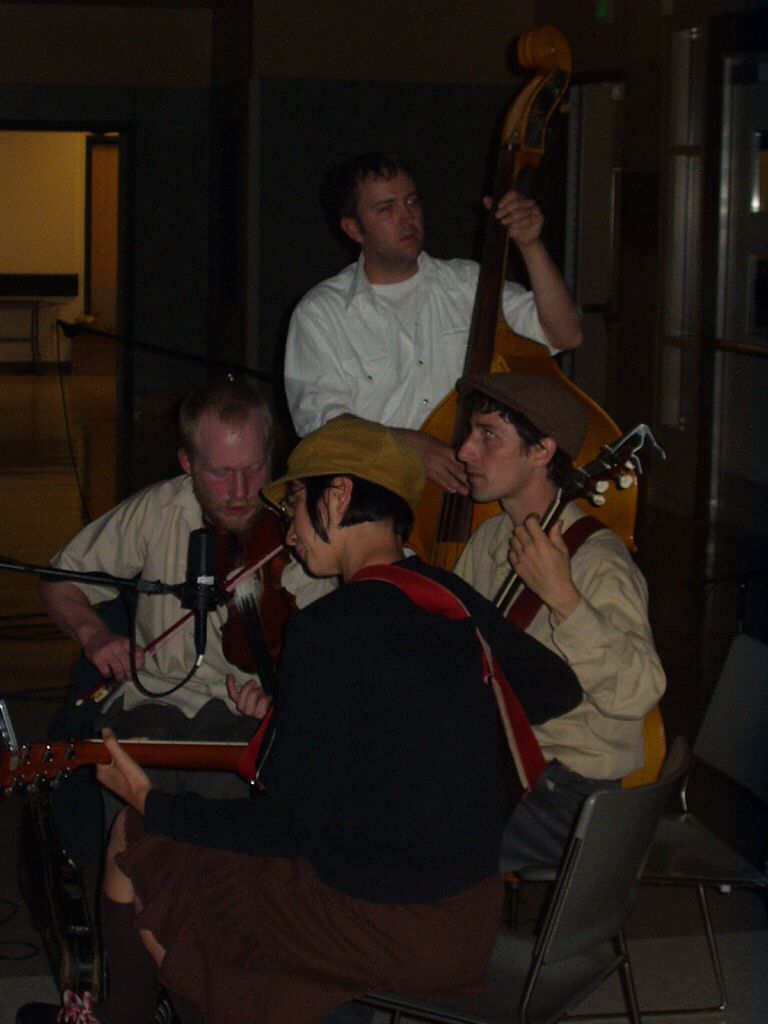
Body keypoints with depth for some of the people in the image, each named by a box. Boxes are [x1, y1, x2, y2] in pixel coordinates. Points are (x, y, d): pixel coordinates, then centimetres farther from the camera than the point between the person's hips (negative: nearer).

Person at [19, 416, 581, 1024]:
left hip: (379, 930, -8)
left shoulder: (331, 628, -21)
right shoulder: (457, 601, 0)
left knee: (133, 845, 10)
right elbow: (560, 690, 17)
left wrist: (152, 807, -4)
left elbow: (288, 828, -18)